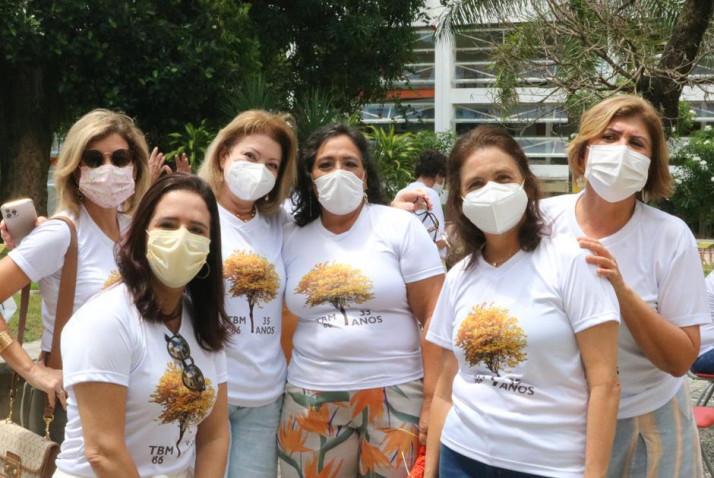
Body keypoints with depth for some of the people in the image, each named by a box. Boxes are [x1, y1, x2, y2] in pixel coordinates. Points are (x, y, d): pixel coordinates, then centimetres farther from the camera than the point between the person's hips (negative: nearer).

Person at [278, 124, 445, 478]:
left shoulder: (401, 227, -2)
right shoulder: (292, 239, 7)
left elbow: (434, 317, -6)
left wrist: (433, 398, -9)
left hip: (396, 394, -2)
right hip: (311, 399, 3)